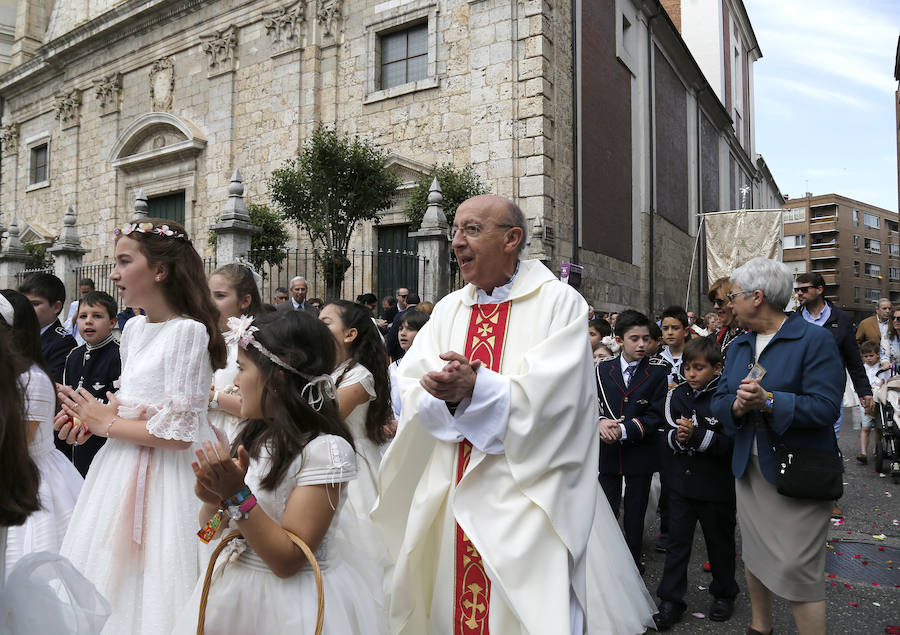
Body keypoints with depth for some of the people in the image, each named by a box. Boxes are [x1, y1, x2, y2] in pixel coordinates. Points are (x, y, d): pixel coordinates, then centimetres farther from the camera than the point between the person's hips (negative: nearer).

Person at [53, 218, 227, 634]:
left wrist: (107, 424, -11)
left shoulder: (188, 331, -19)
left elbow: (178, 434, -22)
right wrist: (92, 418, 1)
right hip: (123, 467, 8)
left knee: (150, 589, 5)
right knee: (109, 581, 20)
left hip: (167, 474, -8)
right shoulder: (134, 328, 6)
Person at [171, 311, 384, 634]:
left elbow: (288, 561, -22)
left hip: (290, 597, -6)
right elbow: (210, 529, 7)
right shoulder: (253, 437, 1)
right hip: (234, 589, 7)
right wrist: (213, 498, -14)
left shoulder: (326, 450, -21)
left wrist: (237, 496, -27)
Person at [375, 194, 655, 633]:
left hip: (529, 499, -4)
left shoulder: (558, 302, -6)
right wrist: (446, 393, -20)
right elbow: (410, 391, 1)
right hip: (455, 498, 5)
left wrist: (475, 390, -27)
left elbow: (551, 397, -17)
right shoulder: (448, 309, 10)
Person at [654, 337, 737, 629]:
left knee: (720, 542, 16)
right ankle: (671, 602, 18)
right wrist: (677, 437, -20)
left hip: (716, 485, -3)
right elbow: (666, 434, 2)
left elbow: (731, 443, -19)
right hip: (681, 482, 3)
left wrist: (697, 435, -29)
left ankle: (724, 594, 37)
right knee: (677, 541, 8)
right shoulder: (677, 395, 1)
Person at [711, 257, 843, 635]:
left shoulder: (816, 340, -11)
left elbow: (825, 406, -19)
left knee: (796, 568, -6)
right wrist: (738, 405, -16)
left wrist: (768, 401, -28)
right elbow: (719, 401, 6)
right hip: (750, 467, 7)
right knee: (753, 554, 19)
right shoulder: (739, 346, 10)